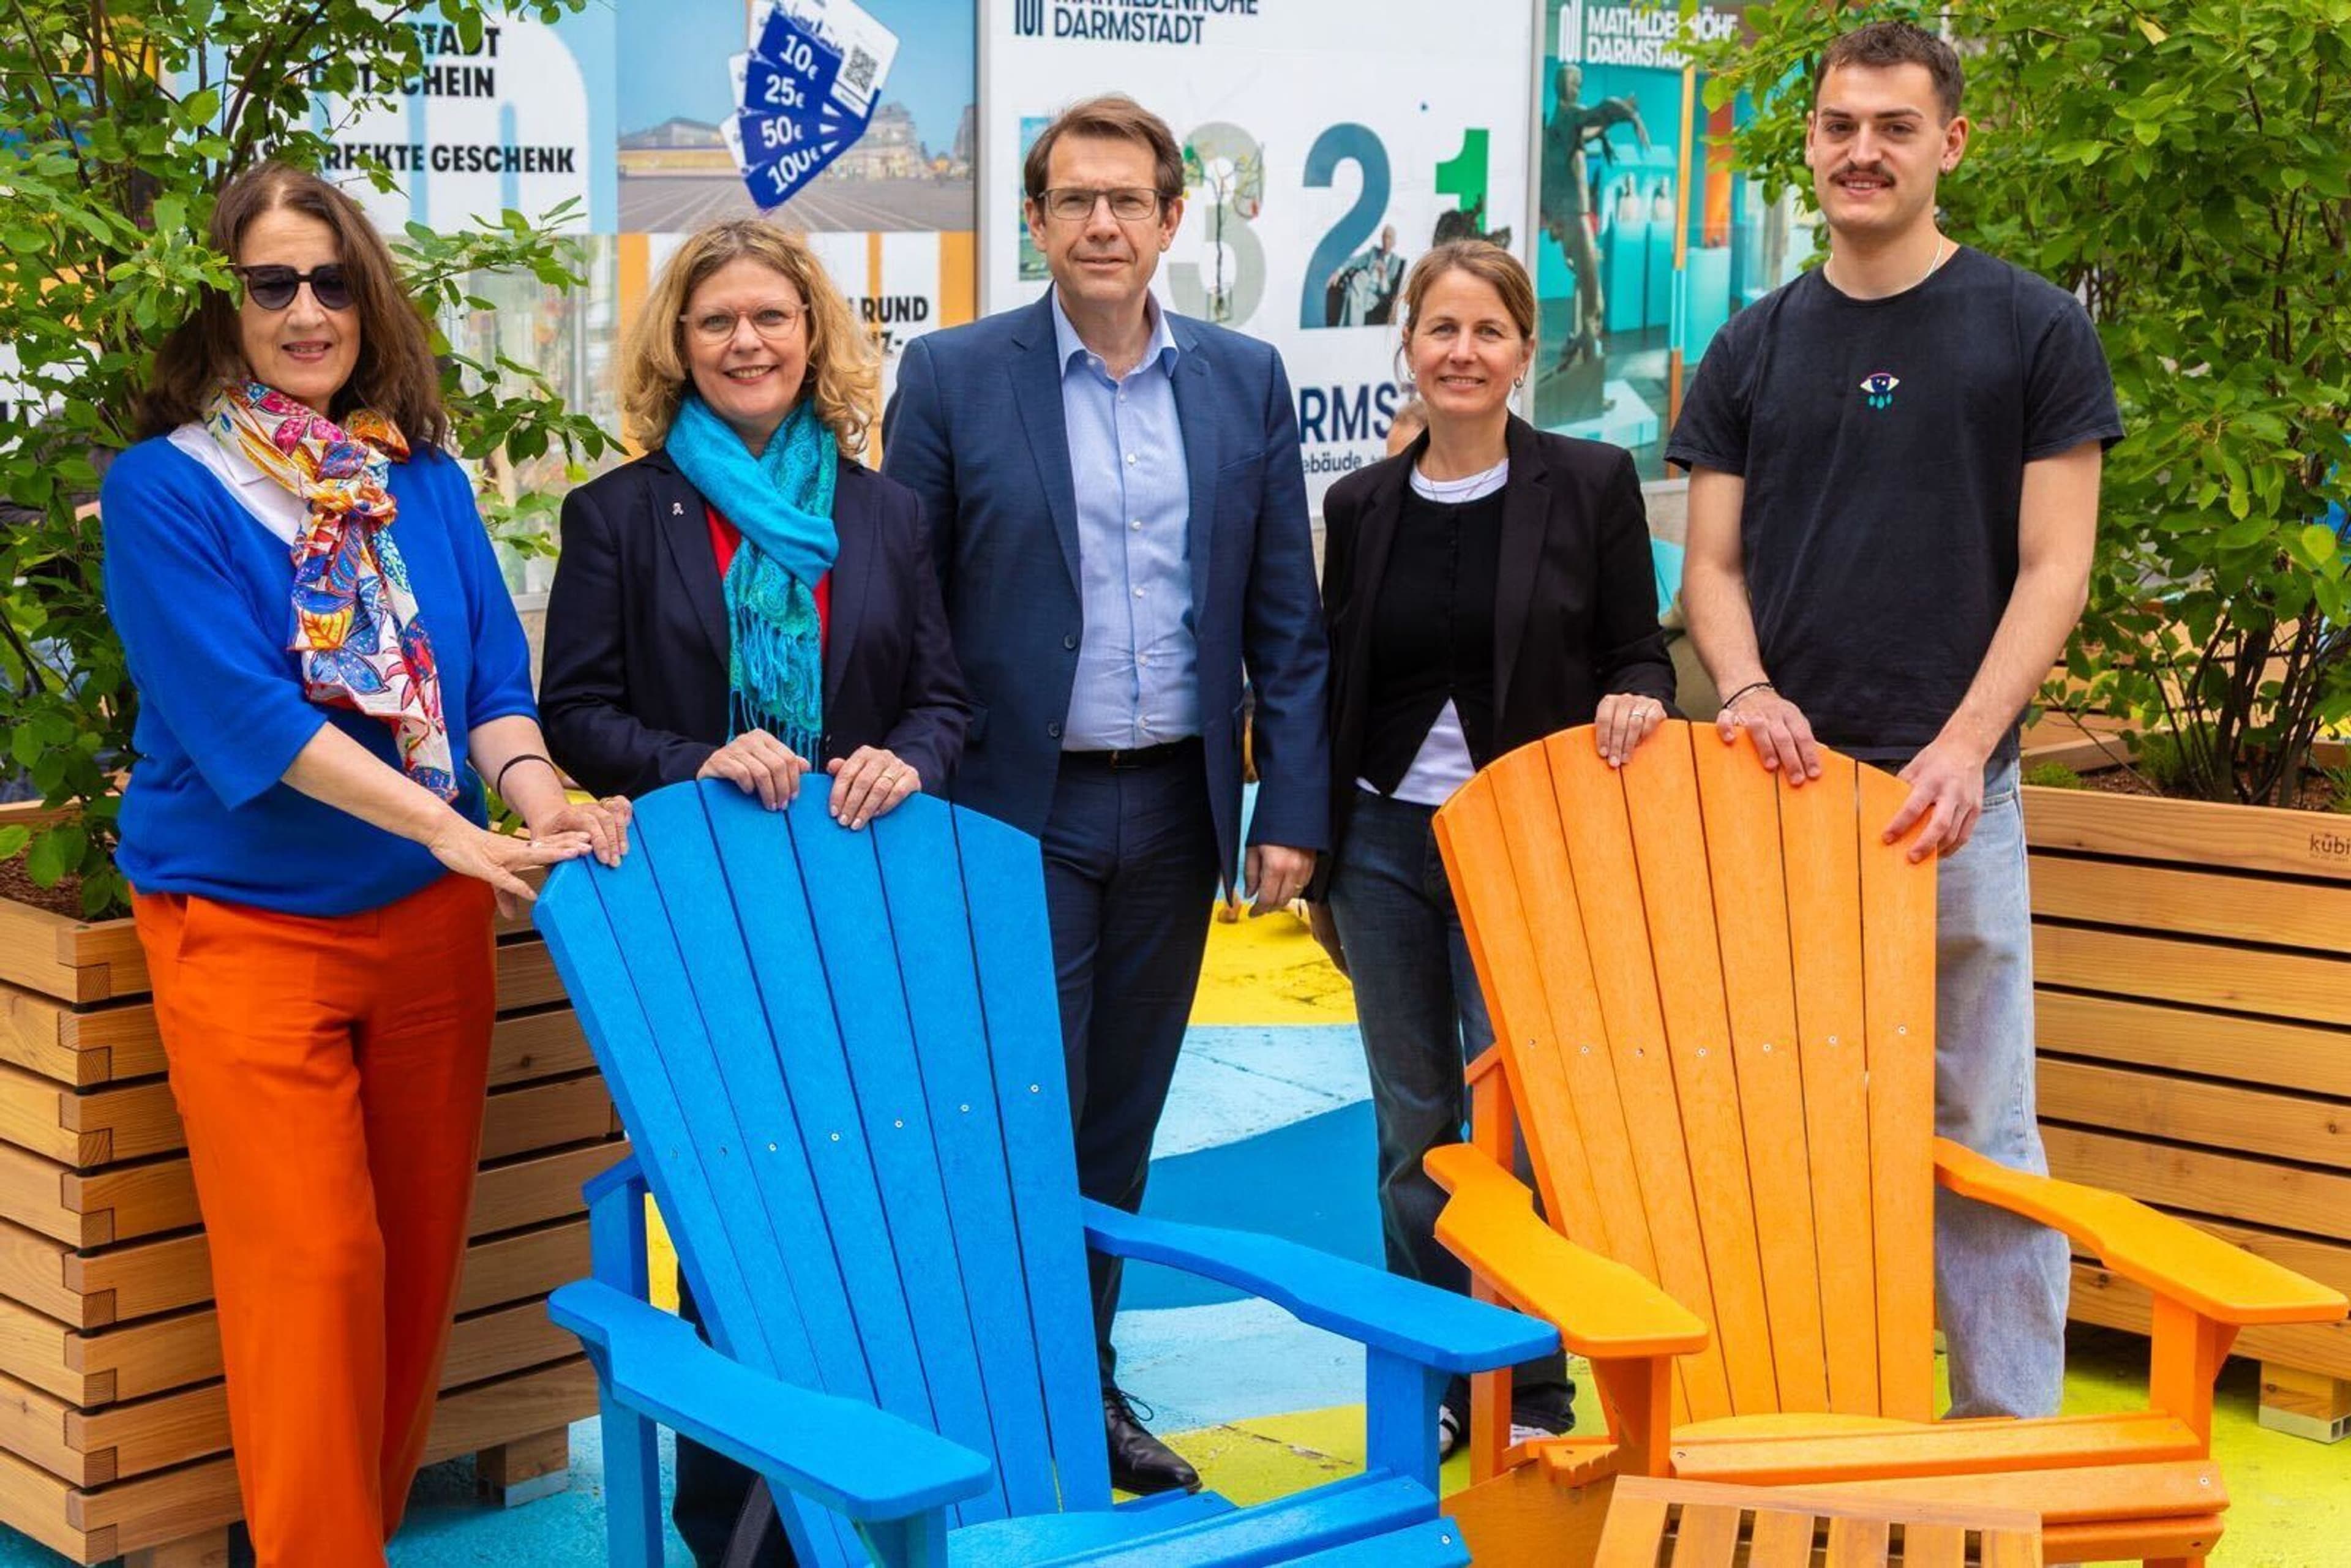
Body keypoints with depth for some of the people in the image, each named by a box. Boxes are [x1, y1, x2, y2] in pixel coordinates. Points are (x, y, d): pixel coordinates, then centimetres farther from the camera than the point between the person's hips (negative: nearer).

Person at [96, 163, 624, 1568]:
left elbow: (494, 675, 3)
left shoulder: (424, 479, 7)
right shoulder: (163, 487, -7)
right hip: (249, 926, -4)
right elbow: (238, 708, -17)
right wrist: (453, 828, -24)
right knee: (312, 1266, -5)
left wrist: (546, 804, -19)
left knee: (419, 1255, 10)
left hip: (431, 921, 5)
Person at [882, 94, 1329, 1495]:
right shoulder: (952, 378, -3)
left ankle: (1092, 1378, 26)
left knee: (1122, 1121, 13)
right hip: (1019, 809, -3)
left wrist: (1292, 808, 1)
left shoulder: (1247, 380, 6)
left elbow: (1286, 619, 7)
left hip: (1179, 809, 3)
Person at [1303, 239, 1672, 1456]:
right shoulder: (1361, 504, 8)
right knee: (1413, 1127, 9)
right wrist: (1315, 862, 13)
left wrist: (1633, 701, -20)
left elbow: (1638, 658, 3)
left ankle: (1534, 1387, 11)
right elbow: (1333, 685, 12)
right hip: (1384, 842, 3)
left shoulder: (1590, 483, -1)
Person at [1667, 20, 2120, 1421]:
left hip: (1951, 792, -3)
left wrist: (1965, 744, -15)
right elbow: (1713, 563, 11)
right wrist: (1746, 688, -9)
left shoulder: (2033, 330, 2)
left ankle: (2010, 1437, 11)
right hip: (1778, 783, 3)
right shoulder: (1755, 349, 12)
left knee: (1978, 1125, 1)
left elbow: (2053, 565, -2)